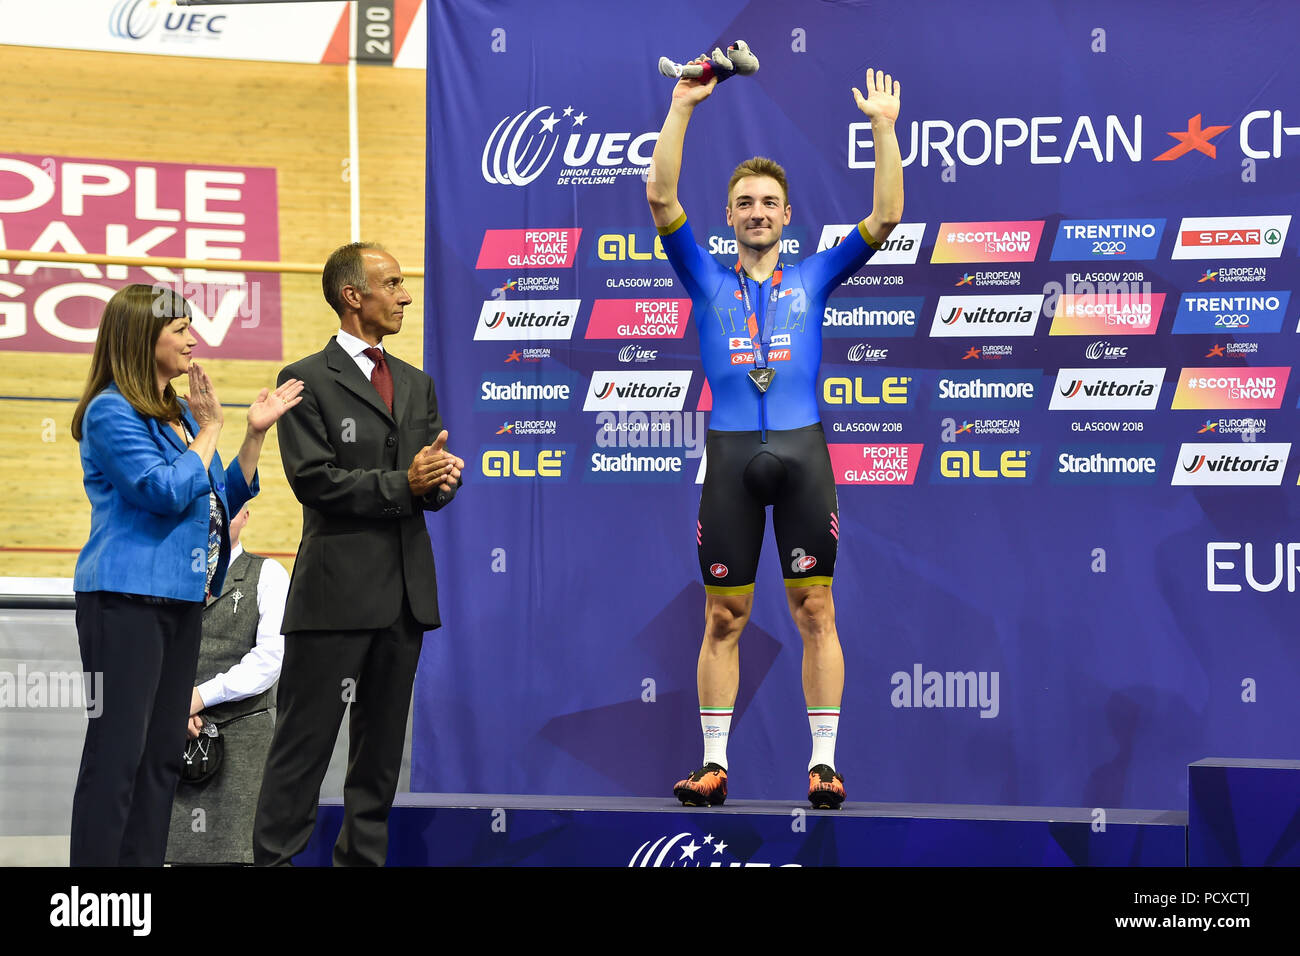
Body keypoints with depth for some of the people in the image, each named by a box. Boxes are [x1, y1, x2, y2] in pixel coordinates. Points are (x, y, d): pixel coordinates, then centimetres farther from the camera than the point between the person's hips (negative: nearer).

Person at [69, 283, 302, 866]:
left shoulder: (178, 413, 17)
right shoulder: (112, 412, -10)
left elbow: (225, 500, 19)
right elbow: (166, 492, -19)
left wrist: (256, 433, 8)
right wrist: (209, 431, -8)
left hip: (178, 598, 9)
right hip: (127, 598, -9)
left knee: (164, 752, 8)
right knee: (117, 752, -10)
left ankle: (144, 862, 12)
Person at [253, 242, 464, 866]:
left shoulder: (416, 385, 18)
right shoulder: (308, 381, -3)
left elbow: (436, 481, 14)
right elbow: (314, 480, -12)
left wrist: (441, 479, -10)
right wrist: (403, 484, -16)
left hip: (406, 591, 7)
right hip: (336, 588, -7)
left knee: (382, 742, 10)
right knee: (306, 737, -6)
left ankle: (363, 857, 17)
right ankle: (274, 857, -3)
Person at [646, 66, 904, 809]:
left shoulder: (814, 278, 13)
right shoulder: (708, 281, 12)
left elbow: (887, 216, 7)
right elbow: (661, 197, 2)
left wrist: (884, 127, 1)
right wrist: (683, 107, -4)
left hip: (802, 453, 0)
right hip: (730, 457, 0)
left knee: (815, 613, -1)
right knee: (723, 619, 2)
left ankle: (824, 762, 2)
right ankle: (715, 764, 7)